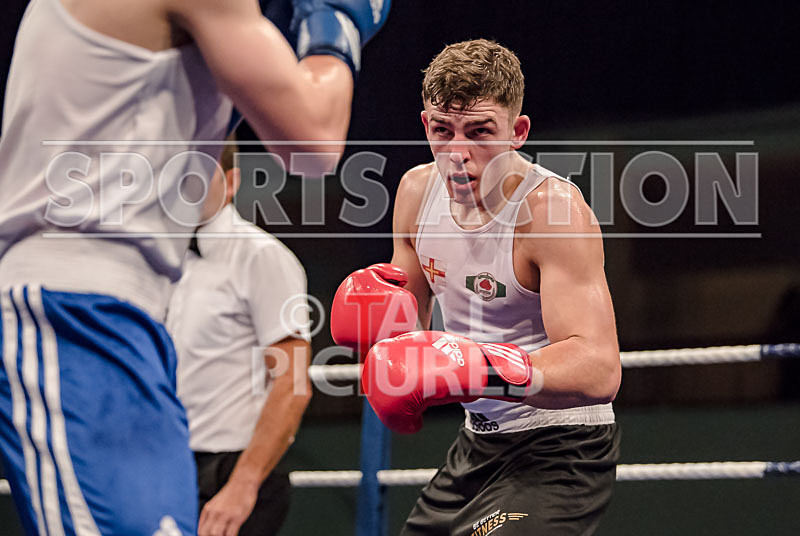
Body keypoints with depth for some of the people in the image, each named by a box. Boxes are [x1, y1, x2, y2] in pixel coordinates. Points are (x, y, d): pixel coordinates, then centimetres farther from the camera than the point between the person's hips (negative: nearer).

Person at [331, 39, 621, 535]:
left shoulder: (554, 210, -22)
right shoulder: (418, 190, 1)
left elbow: (599, 371, -33)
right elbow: (410, 322, 16)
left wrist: (474, 369, -45)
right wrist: (381, 311, -8)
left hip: (560, 453, -8)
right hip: (478, 442, 8)